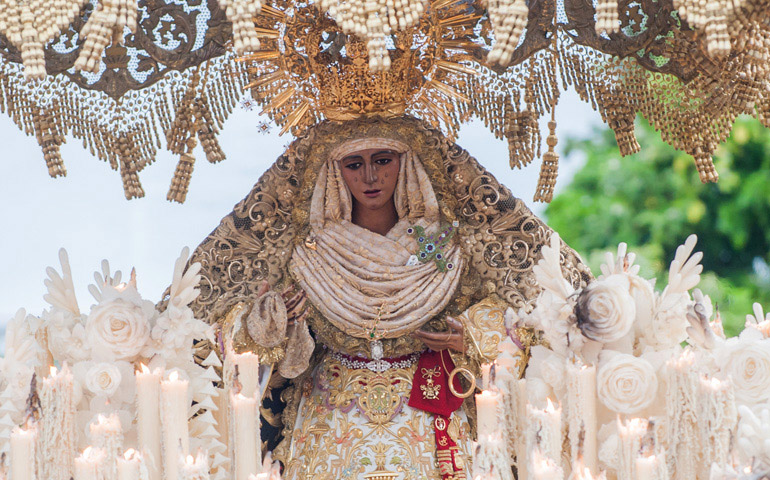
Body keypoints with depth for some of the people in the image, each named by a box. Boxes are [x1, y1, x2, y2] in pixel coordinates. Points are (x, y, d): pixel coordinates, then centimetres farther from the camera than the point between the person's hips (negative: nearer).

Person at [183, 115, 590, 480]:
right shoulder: (309, 246, -4)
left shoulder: (443, 240, -4)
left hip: (424, 415, 0)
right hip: (331, 413, 0)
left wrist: (469, 337, -12)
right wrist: (272, 320, -20)